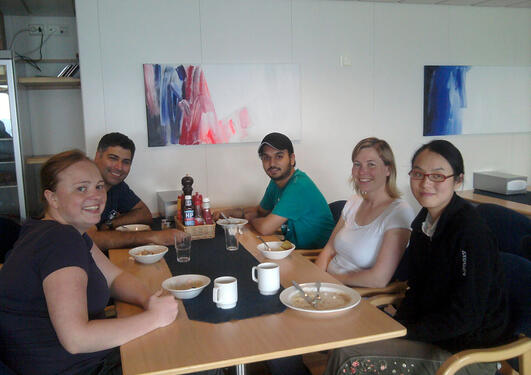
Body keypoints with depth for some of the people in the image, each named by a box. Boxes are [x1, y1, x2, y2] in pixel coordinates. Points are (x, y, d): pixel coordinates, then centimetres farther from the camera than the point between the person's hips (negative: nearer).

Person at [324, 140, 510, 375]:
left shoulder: (471, 232, -23)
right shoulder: (425, 220, 3)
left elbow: (464, 317, -22)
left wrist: (404, 331, -16)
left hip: (467, 351, -7)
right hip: (431, 332, 8)